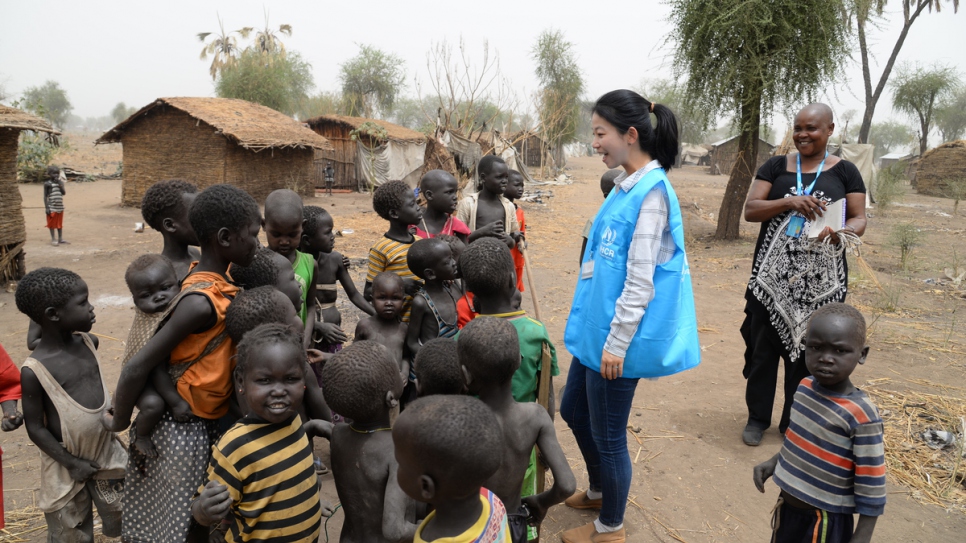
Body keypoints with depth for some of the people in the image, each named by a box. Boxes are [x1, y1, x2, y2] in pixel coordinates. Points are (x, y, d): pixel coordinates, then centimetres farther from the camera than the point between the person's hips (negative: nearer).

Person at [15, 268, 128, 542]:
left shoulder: (88, 342, -5)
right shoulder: (33, 371, -22)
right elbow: (35, 427, -15)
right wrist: (71, 463, -14)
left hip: (107, 452, 5)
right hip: (66, 464, -5)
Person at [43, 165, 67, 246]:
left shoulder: (60, 182, 7)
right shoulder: (47, 183, -6)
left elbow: (64, 193, -2)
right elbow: (45, 196, -6)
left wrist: (60, 184, -13)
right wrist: (46, 207, -11)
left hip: (60, 206, 4)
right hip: (52, 207, -4)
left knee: (60, 223, 12)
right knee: (52, 223, 3)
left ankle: (60, 239, 19)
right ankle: (53, 239, 9)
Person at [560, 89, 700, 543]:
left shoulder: (651, 192, -19)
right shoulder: (625, 186, 9)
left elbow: (640, 280, -21)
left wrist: (617, 342, -18)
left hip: (618, 335, -9)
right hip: (598, 327, 9)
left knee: (608, 433, 7)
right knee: (573, 410, 23)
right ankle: (598, 491, 46)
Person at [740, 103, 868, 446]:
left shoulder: (845, 171, 5)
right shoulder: (775, 166, 6)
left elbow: (859, 219, 3)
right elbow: (750, 210, -2)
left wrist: (842, 232, -21)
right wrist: (789, 202, -18)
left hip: (820, 279, 0)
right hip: (773, 275, 1)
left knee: (807, 350, 7)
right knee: (763, 346, 6)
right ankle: (757, 417, 22)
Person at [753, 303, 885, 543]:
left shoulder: (861, 415, -25)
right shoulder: (805, 387, -6)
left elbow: (871, 486, -20)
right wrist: (775, 461, 1)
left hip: (825, 522, -6)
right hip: (787, 509, 6)